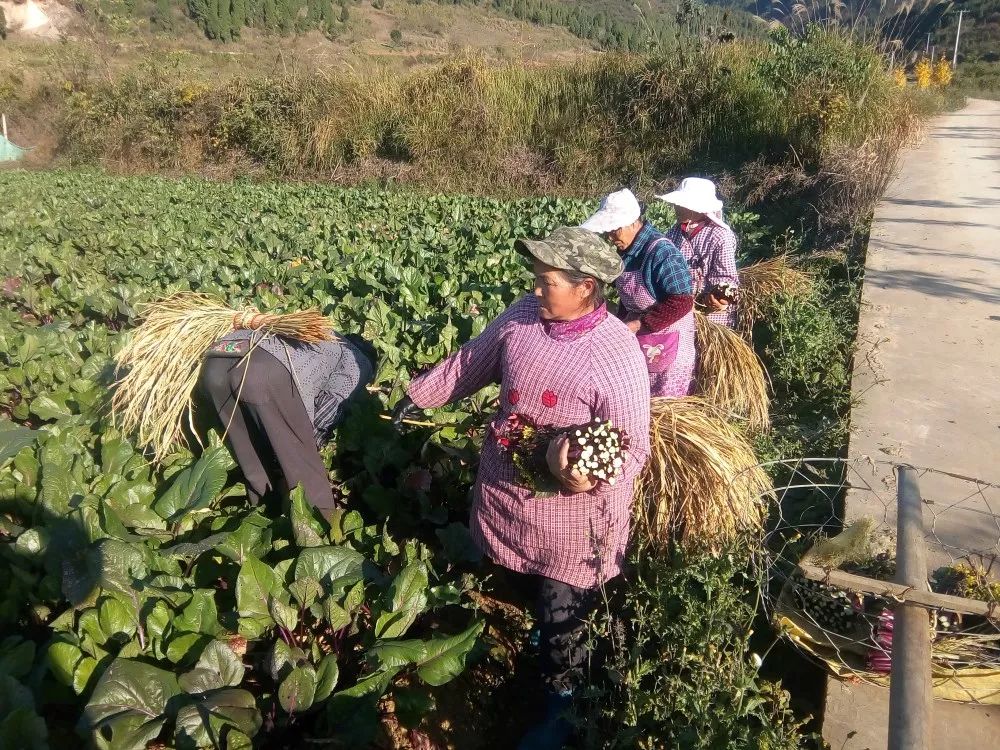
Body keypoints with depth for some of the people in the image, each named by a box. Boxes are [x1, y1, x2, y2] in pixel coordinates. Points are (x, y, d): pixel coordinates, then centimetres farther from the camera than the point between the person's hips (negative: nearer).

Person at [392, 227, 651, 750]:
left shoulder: (618, 354, -25)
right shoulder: (523, 315, -8)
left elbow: (633, 448, -21)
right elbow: (472, 362, 8)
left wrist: (593, 476, -40)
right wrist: (420, 395, 17)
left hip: (570, 516, -5)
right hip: (504, 490, 5)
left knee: (562, 623, 14)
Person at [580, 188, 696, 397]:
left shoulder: (662, 252, -21)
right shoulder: (628, 249, 4)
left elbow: (681, 303, -25)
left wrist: (637, 324, -23)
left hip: (666, 347, -8)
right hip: (637, 342, 8)